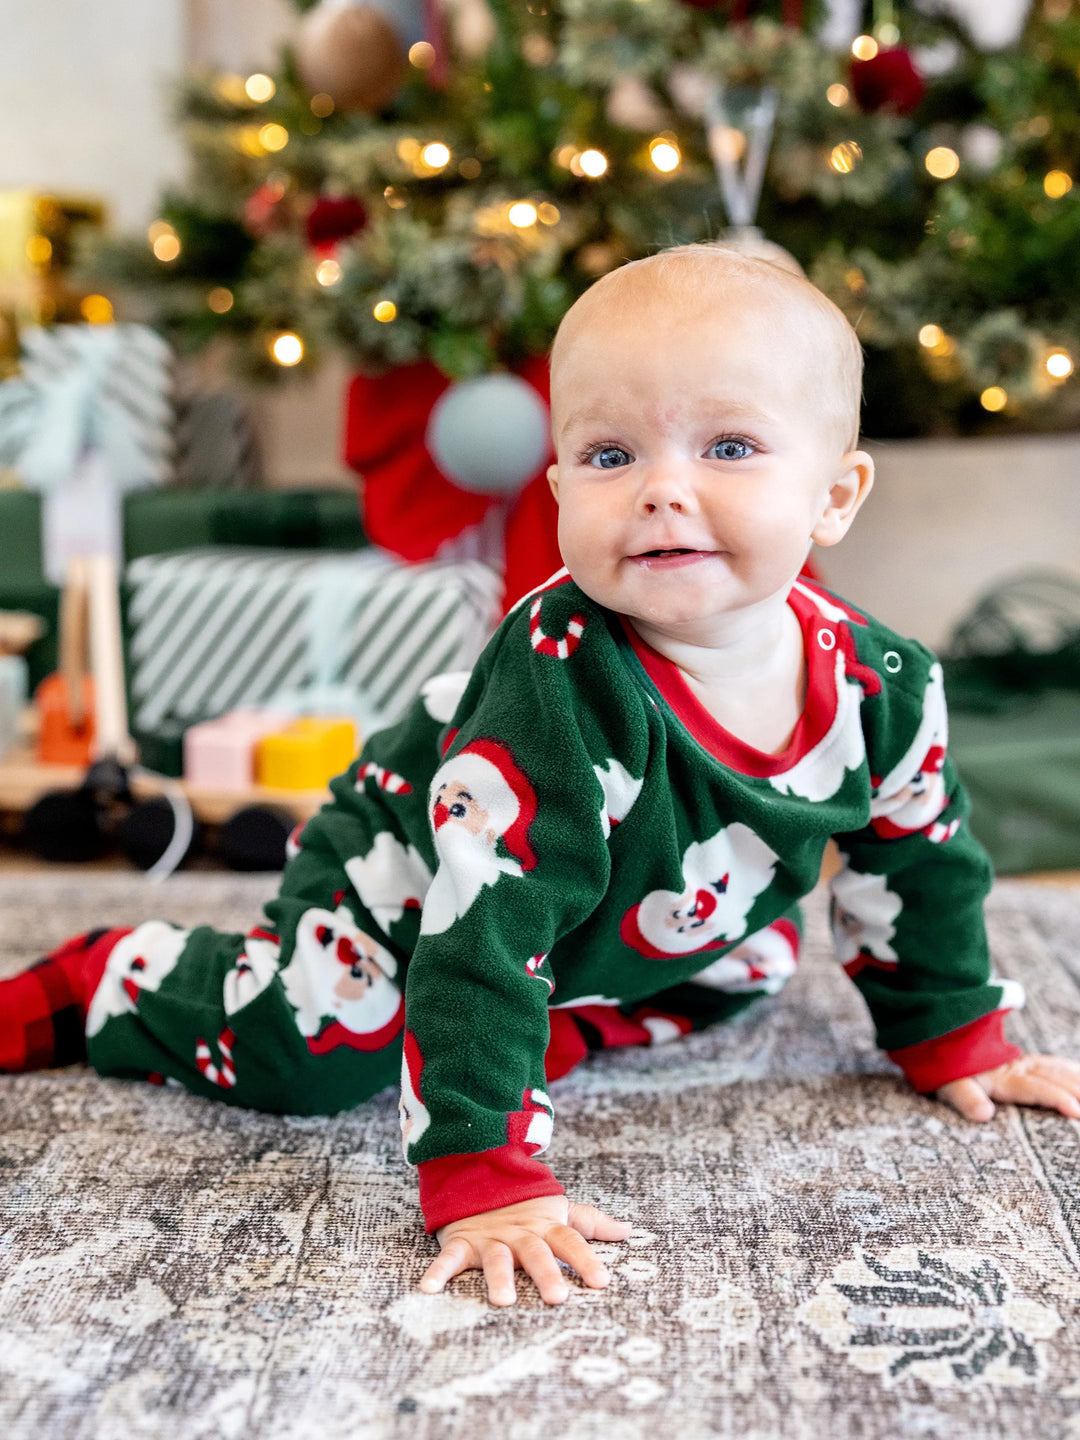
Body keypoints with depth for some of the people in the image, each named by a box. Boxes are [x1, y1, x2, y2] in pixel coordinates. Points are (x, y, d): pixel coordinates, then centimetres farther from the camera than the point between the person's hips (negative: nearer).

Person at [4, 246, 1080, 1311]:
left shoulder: (884, 687, -22)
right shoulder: (559, 688, -41)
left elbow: (920, 862, -2)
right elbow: (484, 939, -41)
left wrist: (957, 1045, 5)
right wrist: (484, 1178, -44)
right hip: (411, 862, -6)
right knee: (308, 1048, -20)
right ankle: (99, 984, 8)